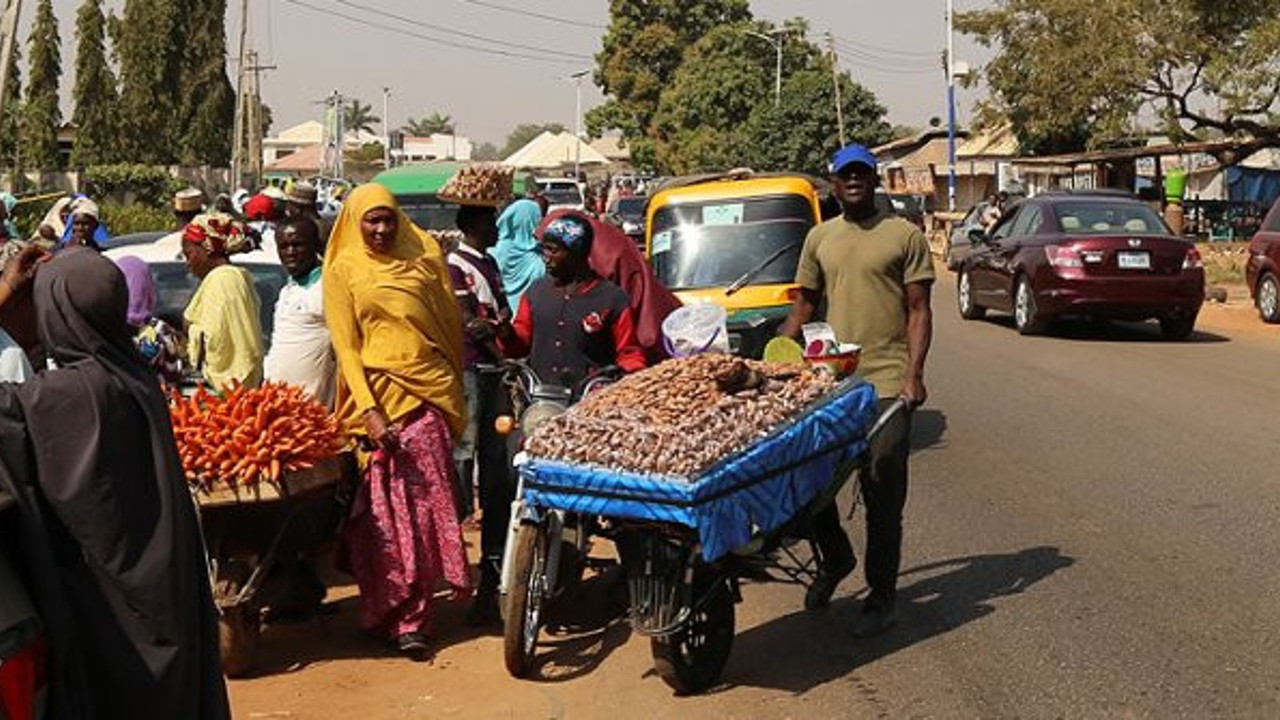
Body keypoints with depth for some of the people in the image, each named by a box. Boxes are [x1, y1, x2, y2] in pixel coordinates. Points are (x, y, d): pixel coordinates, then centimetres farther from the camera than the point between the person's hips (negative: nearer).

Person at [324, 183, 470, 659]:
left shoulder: (424, 257, 11)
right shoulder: (343, 271, 6)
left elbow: (451, 321, 16)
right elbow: (346, 347, 1)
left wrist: (453, 386, 10)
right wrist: (369, 410, -10)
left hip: (429, 393, 2)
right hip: (378, 395, -2)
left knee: (427, 502, -1)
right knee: (387, 510, -2)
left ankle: (411, 614, 9)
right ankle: (403, 618, 4)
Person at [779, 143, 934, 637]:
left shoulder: (904, 235, 2)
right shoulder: (819, 239, 14)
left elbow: (919, 311, 0)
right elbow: (804, 305, 19)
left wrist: (914, 374, -11)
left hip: (886, 384, -4)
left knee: (882, 495, 0)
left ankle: (881, 598, 11)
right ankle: (835, 558, 31)